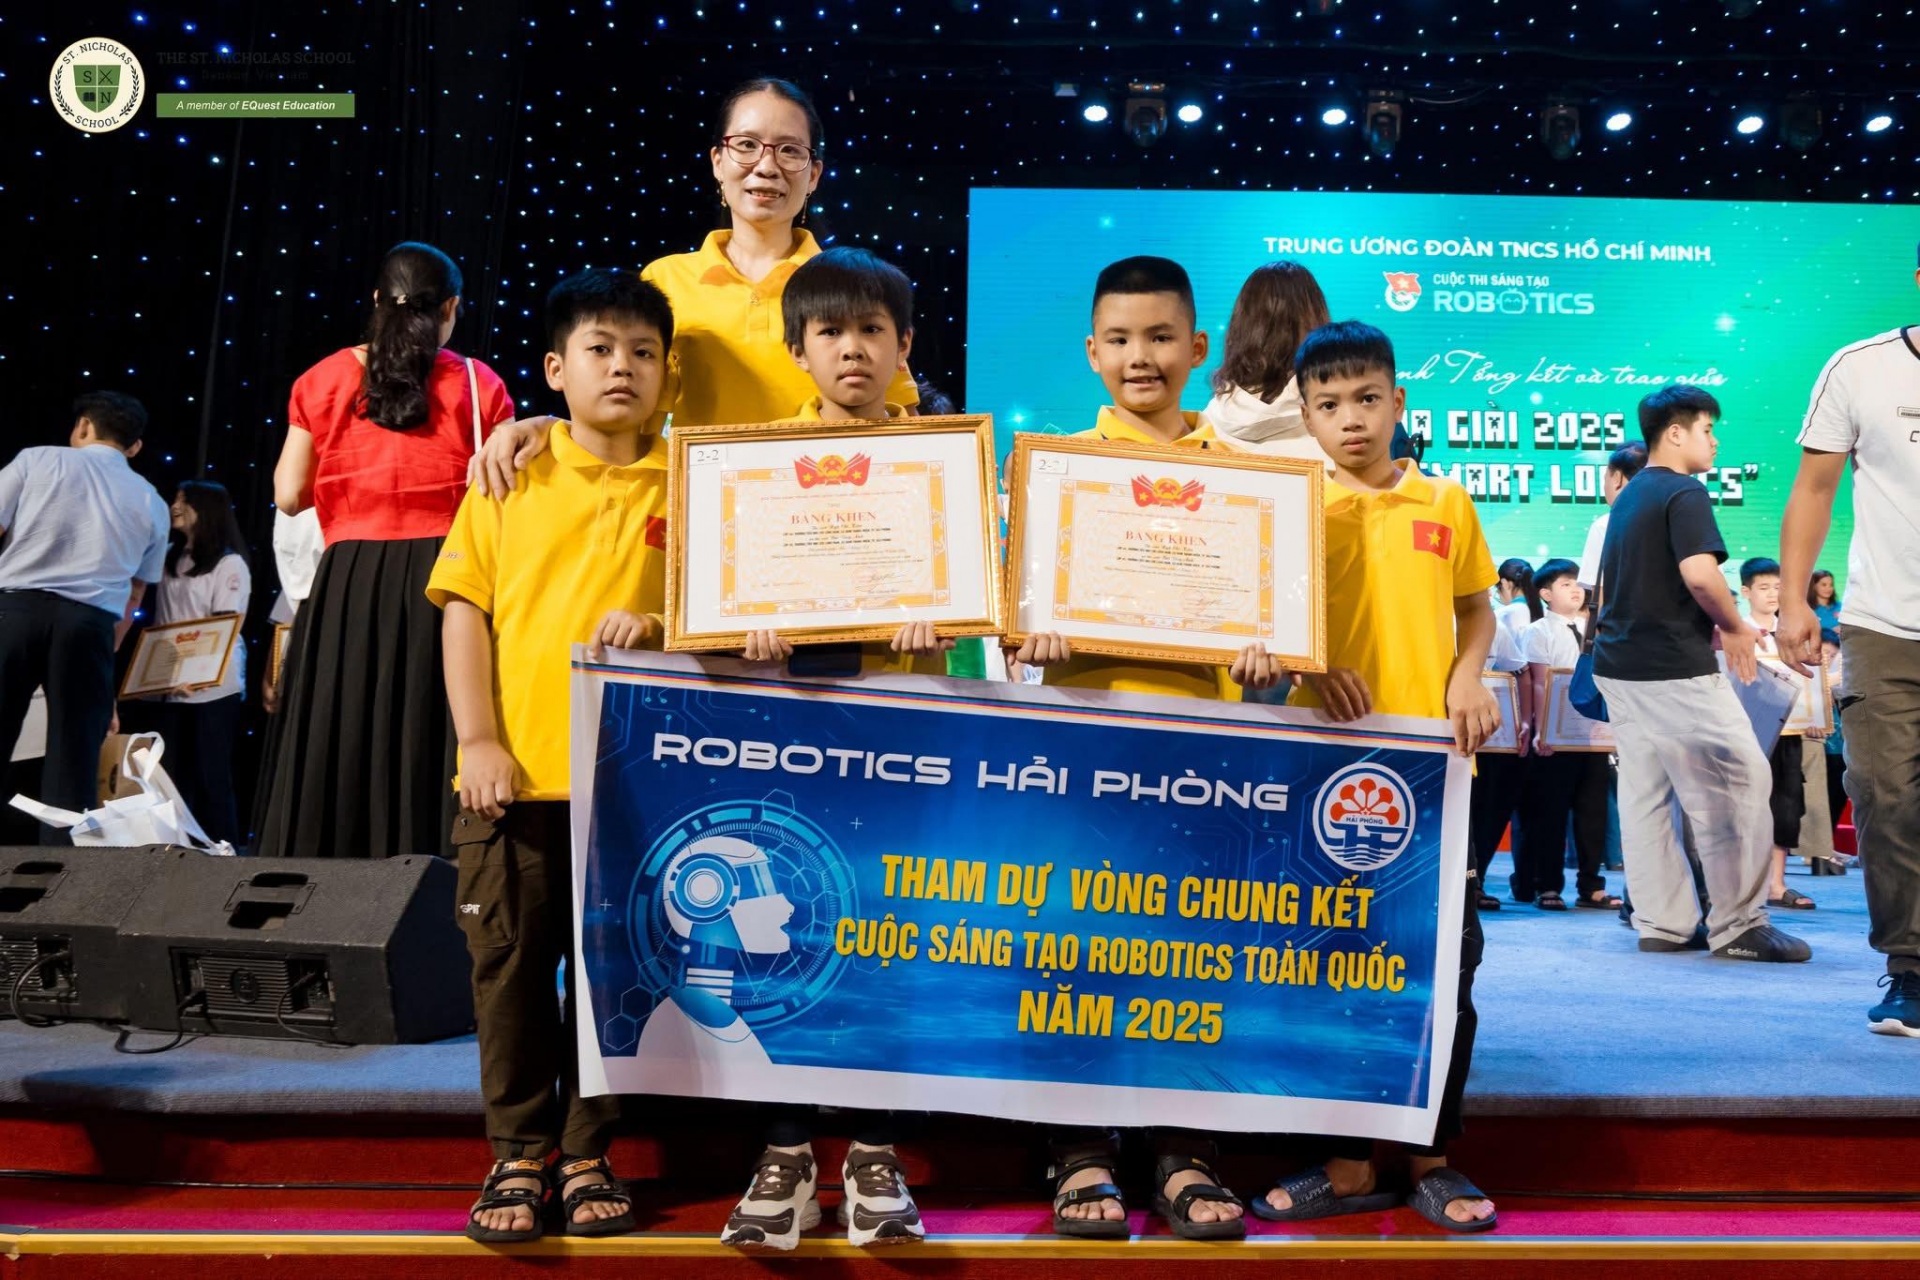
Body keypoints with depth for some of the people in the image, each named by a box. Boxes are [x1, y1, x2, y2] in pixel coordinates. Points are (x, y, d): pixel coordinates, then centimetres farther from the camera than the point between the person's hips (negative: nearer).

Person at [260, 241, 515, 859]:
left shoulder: (326, 378, 7)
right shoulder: (479, 385, 2)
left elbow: (290, 495, 7)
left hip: (349, 582, 2)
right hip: (443, 577, -1)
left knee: (343, 749, 6)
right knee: (432, 745, 0)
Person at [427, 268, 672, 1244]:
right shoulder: (511, 479, 7)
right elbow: (465, 611, 4)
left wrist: (656, 628, -14)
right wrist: (478, 740, -5)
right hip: (515, 776, 1)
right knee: (511, 965, 5)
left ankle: (588, 1153, 22)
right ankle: (519, 1153, 20)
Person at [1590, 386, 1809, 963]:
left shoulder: (1629, 497, 17)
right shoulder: (1684, 493, -11)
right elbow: (1700, 573, -25)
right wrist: (1735, 628, -8)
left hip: (1618, 663, 9)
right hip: (1674, 668, -9)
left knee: (1645, 795, 9)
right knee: (1738, 783, -3)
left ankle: (1662, 924, 12)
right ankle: (1737, 925, 0)